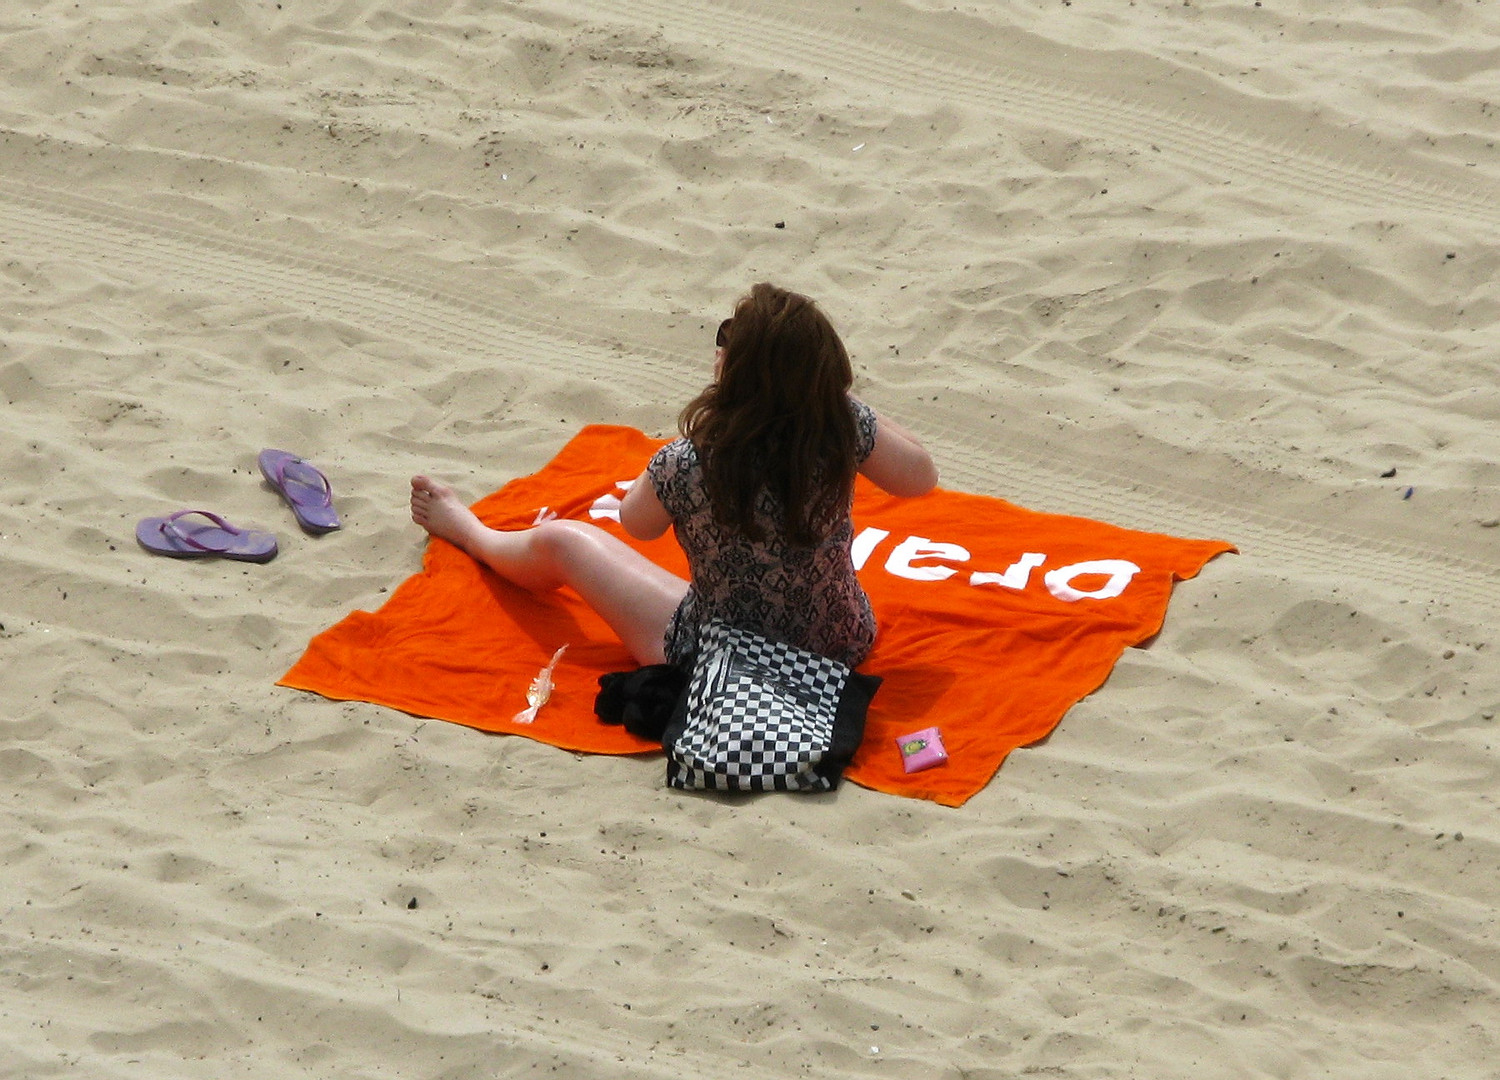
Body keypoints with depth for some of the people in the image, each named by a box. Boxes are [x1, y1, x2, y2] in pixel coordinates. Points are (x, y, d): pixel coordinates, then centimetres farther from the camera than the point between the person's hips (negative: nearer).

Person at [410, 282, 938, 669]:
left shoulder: (686, 467, -31)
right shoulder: (845, 428, -27)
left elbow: (637, 523, -8)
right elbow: (921, 476, -5)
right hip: (841, 647, 3)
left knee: (561, 540, 20)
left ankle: (466, 529, 55)